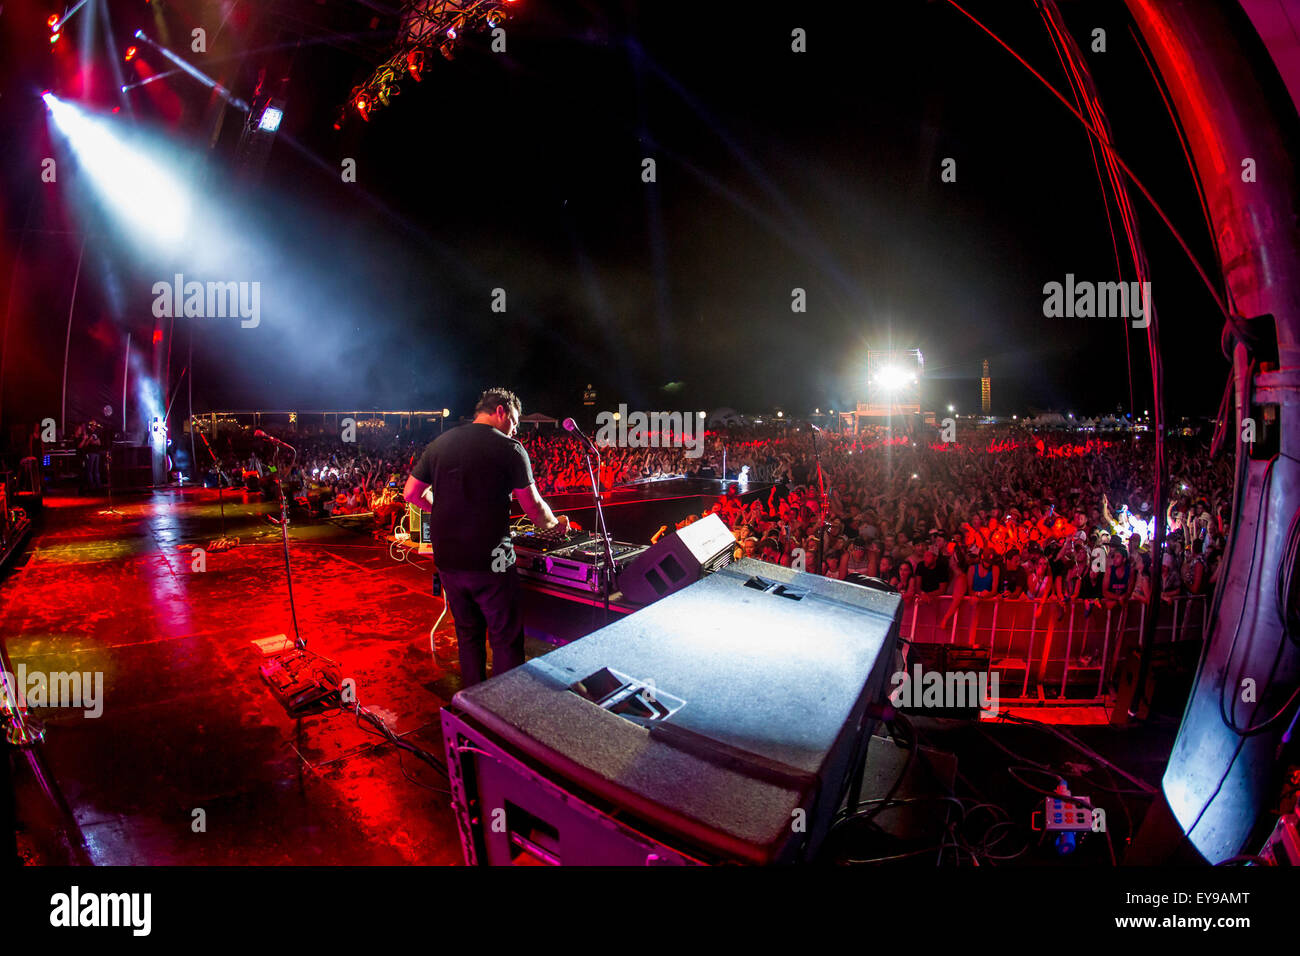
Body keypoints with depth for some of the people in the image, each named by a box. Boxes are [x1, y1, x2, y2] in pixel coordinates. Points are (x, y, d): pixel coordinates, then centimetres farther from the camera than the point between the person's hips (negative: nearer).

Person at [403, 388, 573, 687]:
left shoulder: (439, 443, 9)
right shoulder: (509, 449, -7)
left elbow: (411, 493, 14)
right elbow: (533, 506, -6)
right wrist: (555, 523, 13)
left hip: (447, 560, 6)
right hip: (488, 563, -6)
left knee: (468, 636, 19)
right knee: (506, 640, 7)